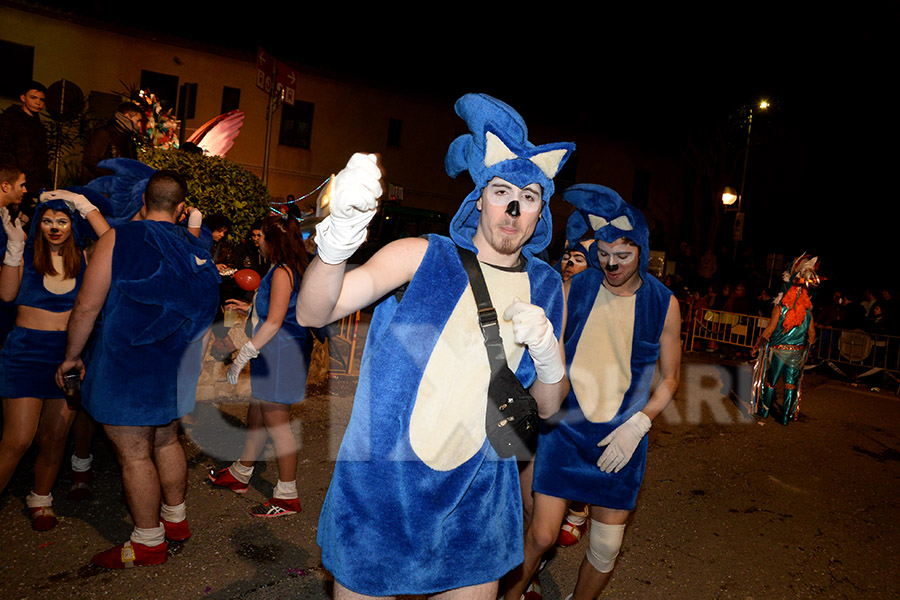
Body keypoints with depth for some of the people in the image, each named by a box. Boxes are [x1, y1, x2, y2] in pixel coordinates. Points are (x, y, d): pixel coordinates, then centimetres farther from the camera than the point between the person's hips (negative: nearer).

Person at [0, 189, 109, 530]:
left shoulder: (83, 257, 6)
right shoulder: (28, 253, 3)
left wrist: (85, 207, -9)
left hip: (69, 352, 2)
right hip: (27, 349, -2)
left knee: (54, 436, 10)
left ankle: (40, 499, 28)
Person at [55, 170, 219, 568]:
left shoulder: (119, 239, -12)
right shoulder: (194, 247, 2)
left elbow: (87, 306, -11)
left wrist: (72, 356, 2)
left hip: (126, 367, -6)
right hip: (174, 368, 6)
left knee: (134, 455, 4)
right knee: (166, 442, 20)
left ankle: (148, 542, 15)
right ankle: (175, 518, 33)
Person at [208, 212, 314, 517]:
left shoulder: (282, 272, -17)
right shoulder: (288, 269, 14)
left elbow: (274, 321, -23)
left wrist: (244, 354, -21)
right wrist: (249, 309, 28)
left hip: (281, 351, -10)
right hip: (273, 352, 10)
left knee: (276, 421, -3)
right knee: (257, 413, 20)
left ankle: (287, 496, 7)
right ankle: (240, 473, 37)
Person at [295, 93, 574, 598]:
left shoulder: (548, 286, 3)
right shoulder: (423, 256, -8)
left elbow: (547, 408, 7)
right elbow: (313, 314, -20)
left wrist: (547, 350, -14)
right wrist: (341, 234, -38)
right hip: (380, 488, -3)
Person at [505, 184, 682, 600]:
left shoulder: (663, 304, -3)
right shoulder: (574, 289, -3)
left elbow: (669, 378, 5)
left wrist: (637, 425, -8)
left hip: (622, 436, 1)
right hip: (565, 427, -1)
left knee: (605, 548, 8)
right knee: (541, 535, -1)